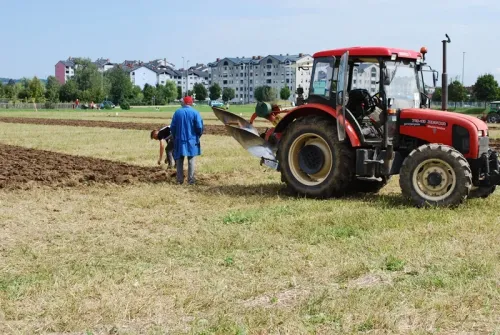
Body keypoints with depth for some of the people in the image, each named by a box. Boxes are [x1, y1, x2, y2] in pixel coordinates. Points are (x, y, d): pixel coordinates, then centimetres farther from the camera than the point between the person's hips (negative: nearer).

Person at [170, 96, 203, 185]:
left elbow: (172, 127, 2)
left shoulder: (177, 112, -1)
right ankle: (190, 180, 5)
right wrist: (198, 136, 9)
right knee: (191, 161, 5)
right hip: (191, 141, -2)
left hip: (179, 140, 2)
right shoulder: (195, 112, -8)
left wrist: (175, 137, 16)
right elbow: (200, 127, -10)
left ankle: (180, 179, 11)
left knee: (179, 161, 10)